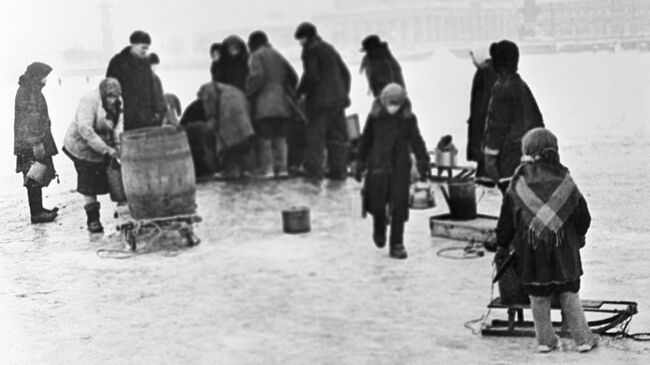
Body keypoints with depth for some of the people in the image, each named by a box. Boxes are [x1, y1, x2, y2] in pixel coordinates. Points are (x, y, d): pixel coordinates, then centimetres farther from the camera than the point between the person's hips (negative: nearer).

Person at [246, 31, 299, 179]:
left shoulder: (257, 56, 0)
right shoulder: (278, 56, 20)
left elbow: (257, 76, -15)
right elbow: (293, 76, 16)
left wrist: (248, 94, -6)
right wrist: (289, 93, 23)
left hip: (265, 103, -6)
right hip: (282, 102, 6)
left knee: (265, 138, -5)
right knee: (280, 138, 9)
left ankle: (267, 169, -12)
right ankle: (282, 168, 2)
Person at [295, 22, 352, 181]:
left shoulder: (310, 50, -7)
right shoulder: (330, 49, 17)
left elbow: (311, 76, -16)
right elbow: (345, 72, 19)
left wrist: (300, 92, -4)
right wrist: (345, 93, 23)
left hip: (319, 99, -7)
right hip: (337, 99, 7)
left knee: (315, 135, -2)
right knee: (337, 134, 9)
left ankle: (314, 169, -4)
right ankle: (339, 170, 10)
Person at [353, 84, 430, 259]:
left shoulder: (408, 118, -1)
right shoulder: (375, 117, -2)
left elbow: (416, 141, 3)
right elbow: (366, 141, 6)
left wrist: (423, 161, -3)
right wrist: (360, 163, 9)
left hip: (401, 167, 0)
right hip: (378, 166, 0)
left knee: (399, 207, -1)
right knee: (377, 204, 2)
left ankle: (397, 244, 8)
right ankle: (379, 230, 34)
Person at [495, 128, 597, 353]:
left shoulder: (518, 185, -8)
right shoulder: (564, 182, -5)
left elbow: (506, 222, -1)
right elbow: (583, 218, 5)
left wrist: (502, 243, 16)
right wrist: (577, 238, 23)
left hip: (530, 252, -1)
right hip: (563, 250, 1)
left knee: (538, 297, 11)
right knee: (569, 295, 10)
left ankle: (545, 340, 15)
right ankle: (583, 339, 14)